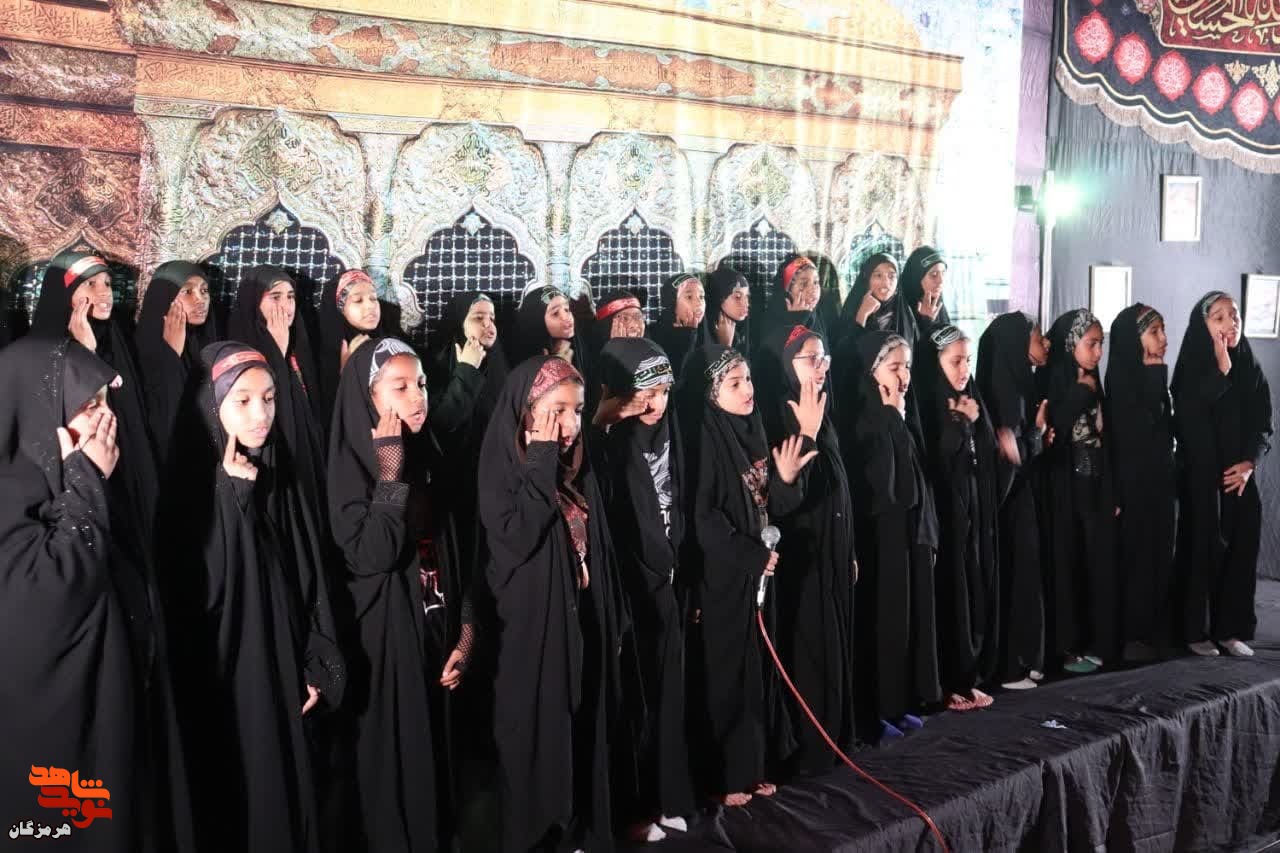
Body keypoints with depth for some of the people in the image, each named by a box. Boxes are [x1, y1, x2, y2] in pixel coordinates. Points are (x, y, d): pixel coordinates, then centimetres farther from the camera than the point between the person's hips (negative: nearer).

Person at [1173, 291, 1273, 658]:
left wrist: (1249, 462, -8)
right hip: (1202, 475, -4)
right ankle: (1197, 631, 7)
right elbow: (1188, 419, -21)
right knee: (1204, 550, -2)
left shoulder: (1251, 368, 7)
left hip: (1240, 475, 4)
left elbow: (1263, 425, 9)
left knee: (1242, 550, 4)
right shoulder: (1192, 368, -6)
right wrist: (1221, 368, -20)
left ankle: (1232, 629, 14)